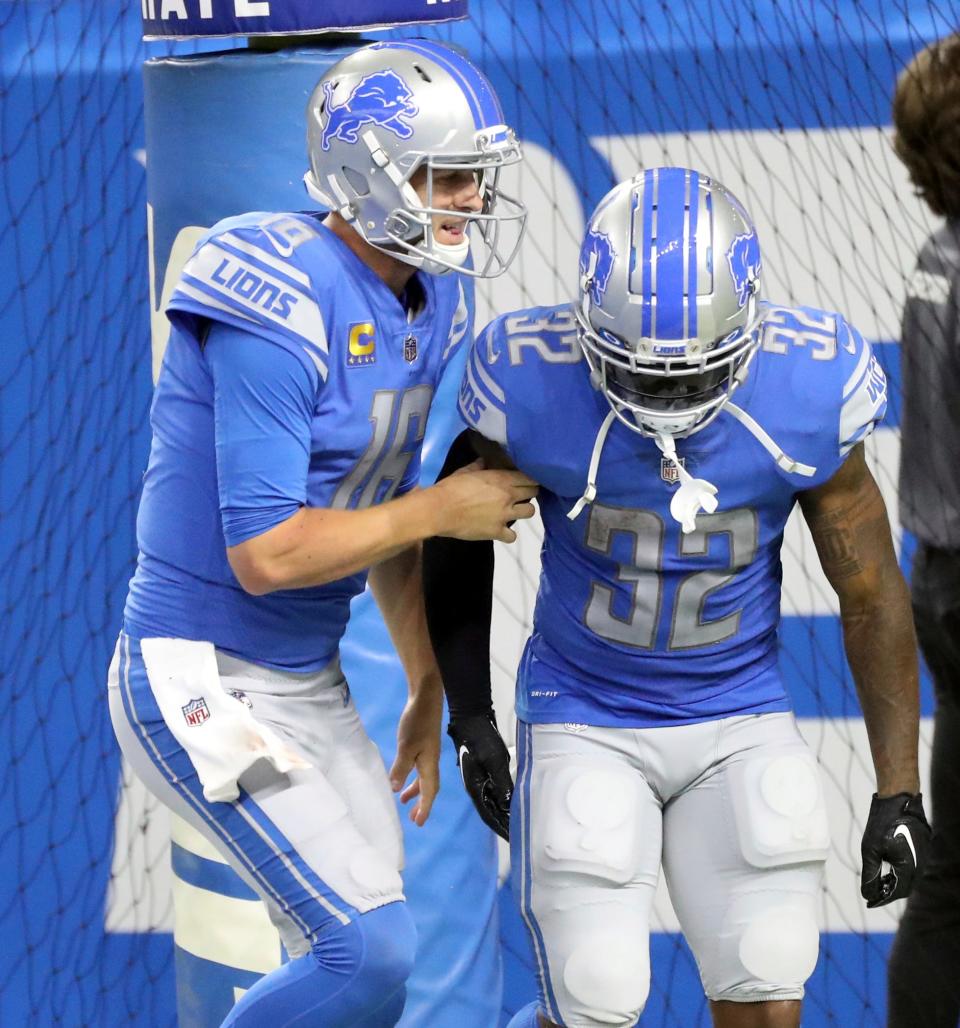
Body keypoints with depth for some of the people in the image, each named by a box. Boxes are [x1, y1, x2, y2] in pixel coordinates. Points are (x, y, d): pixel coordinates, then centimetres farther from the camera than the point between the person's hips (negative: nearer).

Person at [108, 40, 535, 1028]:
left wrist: (429, 691, 19)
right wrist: (442, 509, -15)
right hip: (203, 681, -9)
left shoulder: (427, 302, 5)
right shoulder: (284, 311, -23)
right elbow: (265, 553, -25)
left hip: (308, 683, 9)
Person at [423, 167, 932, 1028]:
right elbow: (460, 536, 0)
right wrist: (469, 716, 1)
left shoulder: (802, 398, -18)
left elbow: (871, 595, -5)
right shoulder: (539, 386, -21)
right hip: (584, 722, -1)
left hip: (739, 722, 1)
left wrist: (899, 791, -4)